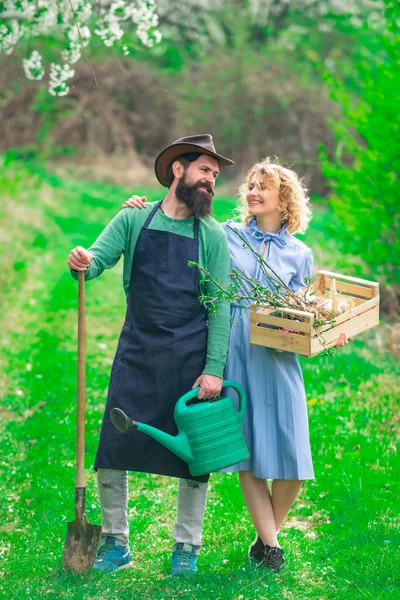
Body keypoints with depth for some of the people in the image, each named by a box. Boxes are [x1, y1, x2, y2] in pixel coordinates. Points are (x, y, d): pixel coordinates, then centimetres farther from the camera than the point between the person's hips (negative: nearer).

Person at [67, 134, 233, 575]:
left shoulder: (212, 236, 4)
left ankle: (186, 548, 19)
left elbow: (220, 308, -1)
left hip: (190, 357, 0)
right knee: (111, 453, -1)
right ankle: (115, 544, 15)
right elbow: (98, 258, -3)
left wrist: (214, 369, -10)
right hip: (136, 353, 1)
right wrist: (81, 262, -28)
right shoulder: (133, 220, 8)